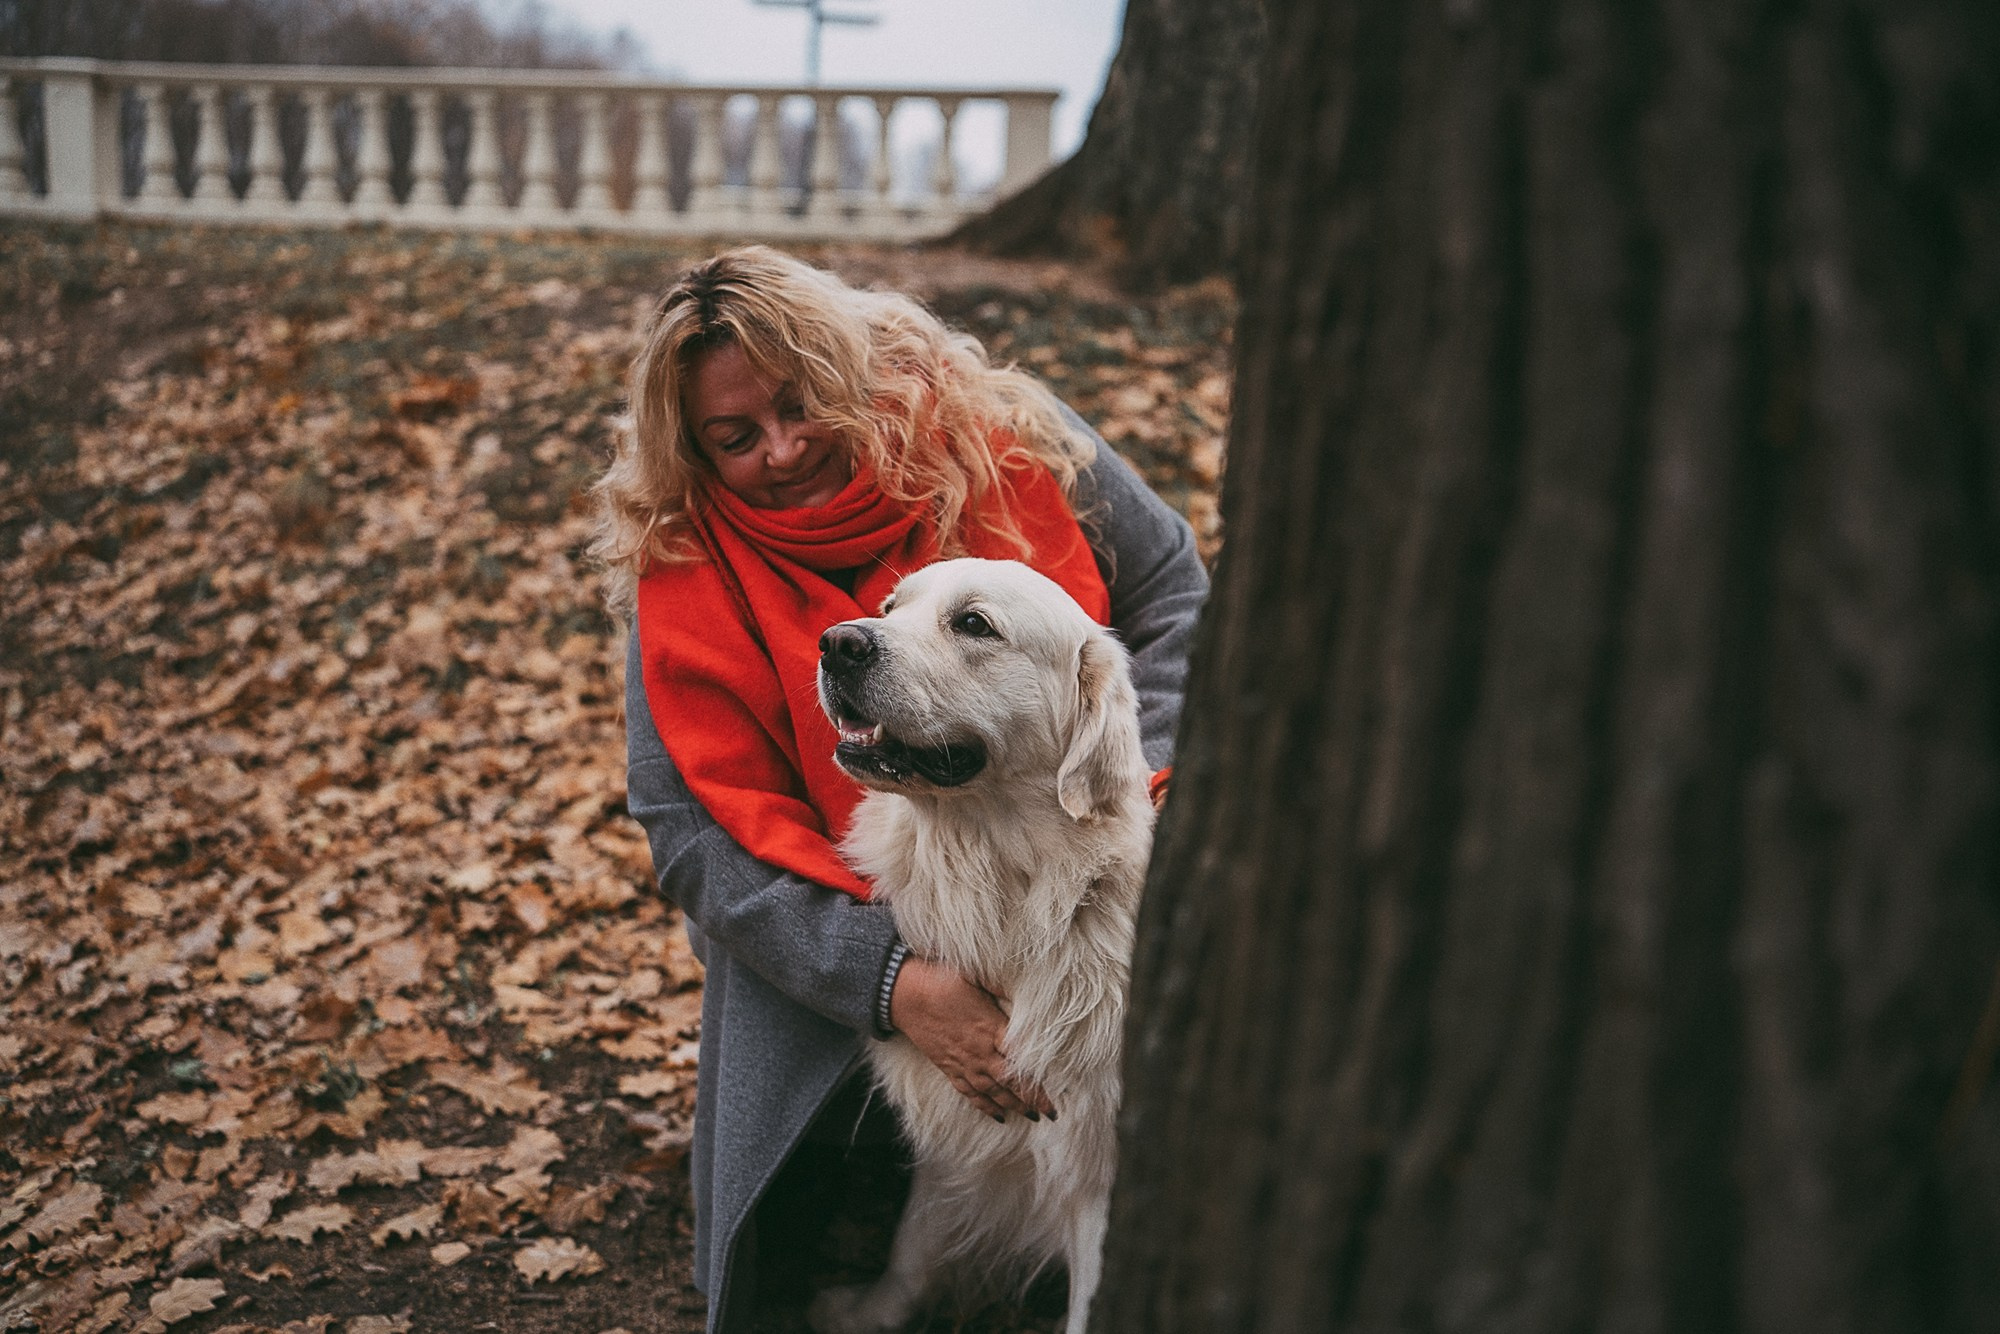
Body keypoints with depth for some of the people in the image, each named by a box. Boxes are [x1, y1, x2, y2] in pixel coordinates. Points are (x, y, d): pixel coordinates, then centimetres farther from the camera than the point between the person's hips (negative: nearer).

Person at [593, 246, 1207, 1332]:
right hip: (855, 938, -1)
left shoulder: (993, 432, -9)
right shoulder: (682, 572, -12)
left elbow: (1167, 588, 3)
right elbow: (701, 834, -17)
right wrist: (896, 988, -30)